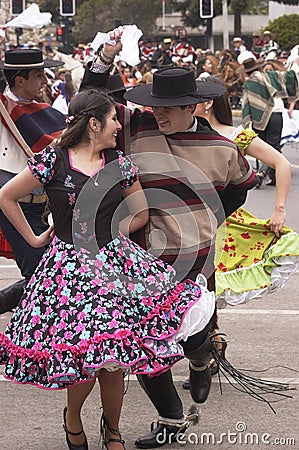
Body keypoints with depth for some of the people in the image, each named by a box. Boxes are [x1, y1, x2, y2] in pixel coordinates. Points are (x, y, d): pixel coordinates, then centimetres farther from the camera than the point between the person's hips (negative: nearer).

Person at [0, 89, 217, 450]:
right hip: (70, 267, -3)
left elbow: (141, 213, 19)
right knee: (88, 353, -9)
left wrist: (109, 235, 8)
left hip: (116, 263, 3)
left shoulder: (120, 165, 7)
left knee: (112, 359, -1)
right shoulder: (53, 161, -4)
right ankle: (72, 417, 22)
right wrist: (34, 239, 8)